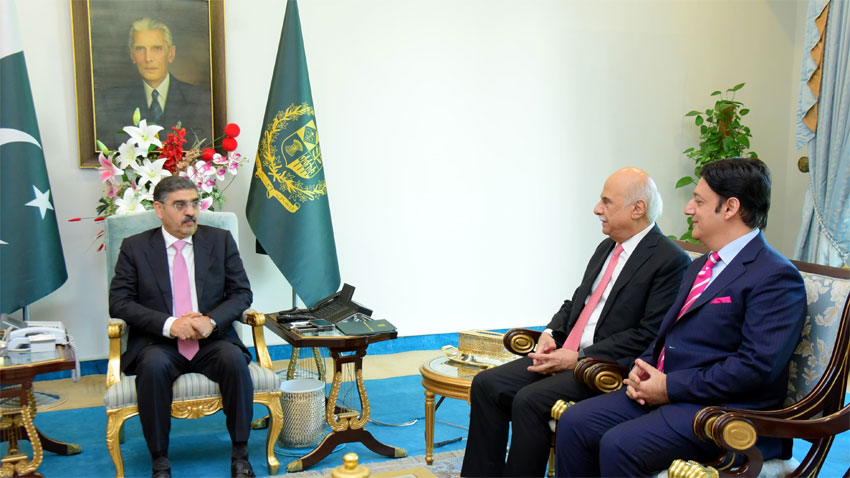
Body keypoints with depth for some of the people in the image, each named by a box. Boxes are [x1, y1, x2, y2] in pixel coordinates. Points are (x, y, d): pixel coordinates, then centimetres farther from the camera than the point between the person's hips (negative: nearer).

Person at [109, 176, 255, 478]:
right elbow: (119, 302, -2)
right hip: (159, 344, -1)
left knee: (234, 359, -30)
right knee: (153, 365, -34)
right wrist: (169, 324, -17)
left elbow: (241, 293, 6)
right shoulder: (135, 247, 6)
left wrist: (211, 321, -14)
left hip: (212, 341, 1)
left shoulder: (220, 240, 9)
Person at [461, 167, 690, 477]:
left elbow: (648, 336, -16)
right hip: (564, 355, 8)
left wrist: (579, 359, -16)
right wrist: (550, 334, 1)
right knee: (486, 385, -7)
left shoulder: (671, 260, -10)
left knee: (529, 401, -27)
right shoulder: (606, 248, 17)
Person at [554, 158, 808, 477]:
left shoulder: (776, 277, -11)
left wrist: (670, 387, -18)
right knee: (574, 423, -7)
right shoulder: (700, 267, 20)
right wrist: (643, 369, 2)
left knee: (619, 445, -28)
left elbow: (757, 366, -21)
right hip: (664, 391, 9)